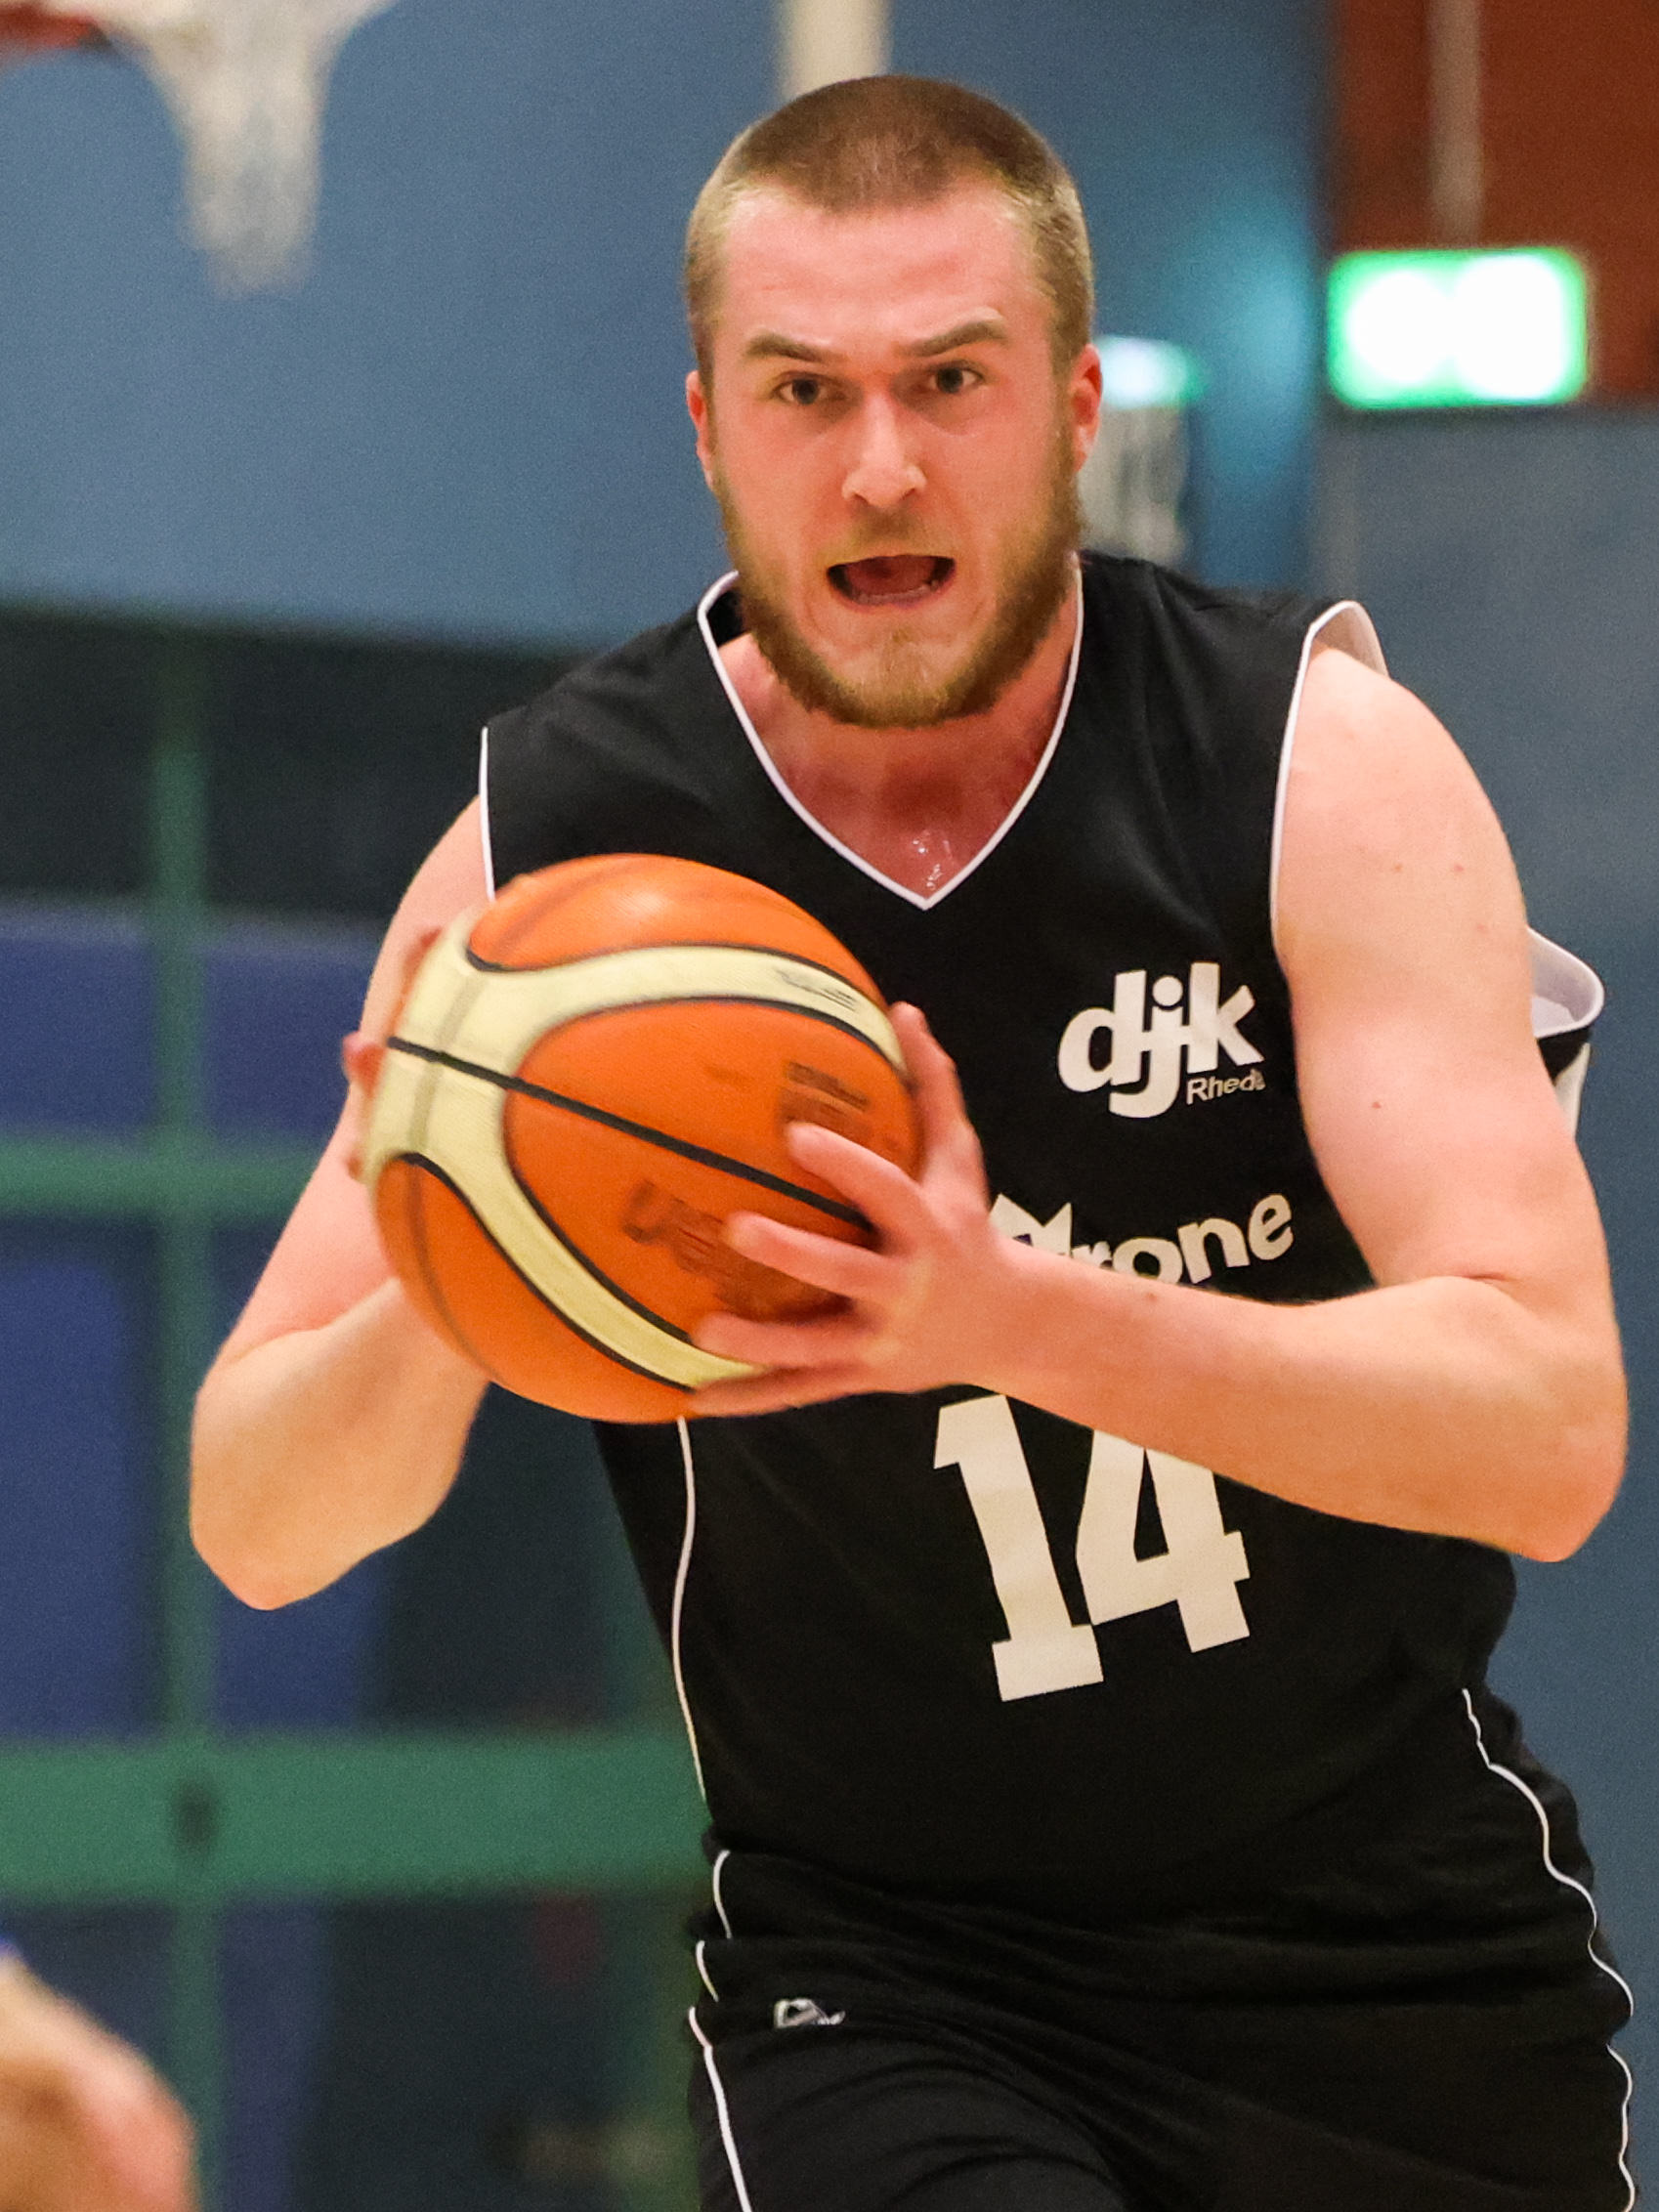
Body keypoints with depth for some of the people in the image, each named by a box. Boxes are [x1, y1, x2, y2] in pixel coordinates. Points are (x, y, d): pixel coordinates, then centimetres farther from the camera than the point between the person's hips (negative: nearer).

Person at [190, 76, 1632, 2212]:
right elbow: (255, 1525, -5)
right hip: (881, 1976, -1)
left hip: (1389, 1947, 1)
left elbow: (1549, 1430, -24)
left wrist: (1020, 1316, -40)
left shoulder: (1322, 764, -13)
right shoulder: (544, 847, -9)